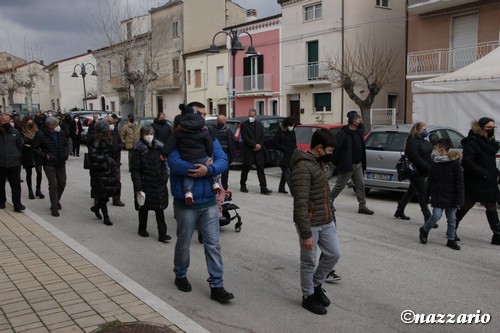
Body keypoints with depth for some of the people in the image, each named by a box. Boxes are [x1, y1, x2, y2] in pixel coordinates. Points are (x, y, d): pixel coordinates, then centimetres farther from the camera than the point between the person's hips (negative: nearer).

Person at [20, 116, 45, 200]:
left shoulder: (36, 130, 3)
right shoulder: (22, 132, -7)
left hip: (36, 155, 2)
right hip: (27, 156, -2)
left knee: (39, 172, -1)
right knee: (29, 173, 9)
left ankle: (38, 190, 13)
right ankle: (30, 191, 21)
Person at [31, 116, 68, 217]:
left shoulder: (61, 134, 3)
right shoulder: (41, 134, -12)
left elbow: (66, 145, 18)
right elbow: (34, 148, -7)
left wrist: (65, 154, 3)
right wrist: (45, 156, -16)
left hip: (61, 163, 5)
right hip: (49, 164, -5)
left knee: (62, 184, 11)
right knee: (53, 185, -8)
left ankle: (56, 201, 35)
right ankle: (54, 208, 1)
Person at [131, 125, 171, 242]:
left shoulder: (158, 147, 5)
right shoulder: (138, 149, -8)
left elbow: (163, 165, 12)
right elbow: (135, 170, -9)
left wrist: (164, 179, 2)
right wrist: (137, 187, -14)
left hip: (158, 184, 3)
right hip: (145, 183, -3)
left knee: (160, 208, 0)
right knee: (143, 208, 12)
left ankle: (162, 234, 1)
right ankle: (142, 229, 31)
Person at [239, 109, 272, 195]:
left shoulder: (259, 124, 11)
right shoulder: (244, 125, -4)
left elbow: (262, 137, 10)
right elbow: (245, 138, -12)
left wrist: (259, 146, -6)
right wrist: (255, 145, -15)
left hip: (258, 150, 3)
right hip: (248, 151, -3)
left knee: (261, 170, 1)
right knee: (245, 169, 7)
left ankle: (263, 188, 0)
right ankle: (243, 186, 22)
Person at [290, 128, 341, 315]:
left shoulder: (318, 163, 10)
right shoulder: (303, 168, -22)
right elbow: (300, 204, -25)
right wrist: (306, 234, -25)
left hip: (327, 222, 9)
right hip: (310, 224, -9)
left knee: (334, 255, 14)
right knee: (309, 262, 6)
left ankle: (316, 285, 35)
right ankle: (308, 296, 25)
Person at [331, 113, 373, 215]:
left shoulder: (359, 132, 11)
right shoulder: (342, 133, -15)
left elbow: (362, 149, 16)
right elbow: (336, 148, -18)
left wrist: (363, 163, 13)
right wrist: (334, 162, -19)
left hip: (358, 165, 8)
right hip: (347, 165, -7)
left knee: (360, 185, 6)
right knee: (340, 185, 3)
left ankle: (362, 206, 12)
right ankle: (329, 201, 21)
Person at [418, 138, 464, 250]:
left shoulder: (455, 163, -8)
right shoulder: (435, 163, 4)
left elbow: (459, 182, -8)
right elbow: (430, 180, 10)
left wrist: (459, 199, -12)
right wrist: (426, 195, 9)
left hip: (451, 197, -1)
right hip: (438, 195, 1)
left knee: (452, 218, 7)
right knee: (437, 215, -8)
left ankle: (451, 240, 18)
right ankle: (424, 230, 14)